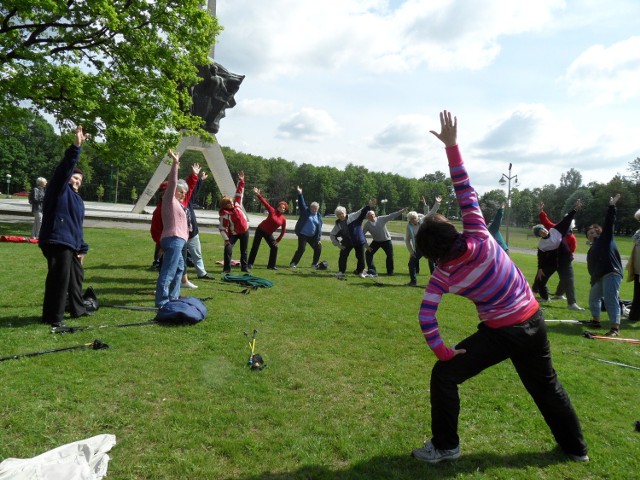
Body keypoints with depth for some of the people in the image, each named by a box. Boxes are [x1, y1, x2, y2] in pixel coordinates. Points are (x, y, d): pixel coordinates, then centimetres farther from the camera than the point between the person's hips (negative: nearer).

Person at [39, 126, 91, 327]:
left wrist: (82, 248, 23)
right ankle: (52, 316, 1)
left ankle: (77, 309, 34)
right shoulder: (59, 189, -1)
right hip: (57, 241, -10)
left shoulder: (77, 199, 23)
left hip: (71, 244, 10)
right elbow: (66, 166, -18)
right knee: (59, 278, -9)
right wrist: (76, 146, -28)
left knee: (76, 276, 19)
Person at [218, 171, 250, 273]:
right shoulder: (225, 214, -22)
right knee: (228, 249, -16)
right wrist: (226, 239, -26)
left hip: (244, 231, 4)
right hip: (233, 234, -4)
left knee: (244, 250, 11)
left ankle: (244, 267, 22)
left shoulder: (236, 203, -9)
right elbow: (222, 228, -21)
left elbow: (239, 192, -4)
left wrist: (241, 181, -10)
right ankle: (227, 268, -6)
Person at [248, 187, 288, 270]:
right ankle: (250, 263, 4)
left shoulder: (283, 219, -6)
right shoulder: (272, 211, -13)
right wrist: (258, 194, -30)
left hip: (268, 234, 4)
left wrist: (278, 240, 0)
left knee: (274, 247, -3)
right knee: (255, 246, -4)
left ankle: (271, 265, 7)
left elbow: (283, 231, 2)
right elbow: (265, 202, -20)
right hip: (260, 230, -4)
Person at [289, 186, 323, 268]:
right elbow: (301, 203, -12)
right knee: (301, 249, -13)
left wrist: (319, 238, 0)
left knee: (318, 248, 7)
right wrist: (300, 194, -26)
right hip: (303, 234, -5)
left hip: (313, 236, 5)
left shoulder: (319, 216, 8)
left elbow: (319, 228, 7)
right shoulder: (305, 211, -1)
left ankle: (314, 264, 23)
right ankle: (293, 263, -3)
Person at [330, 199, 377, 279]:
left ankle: (360, 271, 25)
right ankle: (341, 271, 13)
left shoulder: (353, 216, -7)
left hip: (359, 241, -2)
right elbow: (332, 235, 7)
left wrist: (369, 206, -31)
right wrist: (337, 243, -4)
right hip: (347, 243, 2)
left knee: (361, 257, 5)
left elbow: (362, 212, -15)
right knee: (342, 257, -2)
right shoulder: (338, 224, 0)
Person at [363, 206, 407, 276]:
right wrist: (366, 245, -12)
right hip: (376, 241, 1)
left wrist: (402, 211, -23)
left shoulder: (381, 219, -12)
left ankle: (390, 271, 17)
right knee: (368, 253, -8)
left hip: (386, 240, -1)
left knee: (390, 255, -2)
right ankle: (372, 271, -1)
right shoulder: (367, 224, -9)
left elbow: (391, 216, -15)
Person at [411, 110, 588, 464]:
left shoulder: (442, 275, -16)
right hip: (533, 322, 4)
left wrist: (442, 351, -6)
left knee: (443, 376, 9)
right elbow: (466, 193, -20)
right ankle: (576, 447, 42)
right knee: (546, 384, 25)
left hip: (501, 333, -4)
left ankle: (445, 447, 15)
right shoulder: (480, 239, -17)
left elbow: (426, 316, -18)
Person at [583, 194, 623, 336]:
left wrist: (612, 205, -10)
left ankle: (615, 328, -19)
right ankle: (596, 321, 36)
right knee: (593, 298, 21)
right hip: (599, 277, 10)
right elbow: (591, 267, 23)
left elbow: (609, 222, -4)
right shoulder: (591, 250, 26)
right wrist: (593, 280, 18)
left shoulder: (606, 238, 7)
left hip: (612, 273, -10)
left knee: (611, 300, -16)